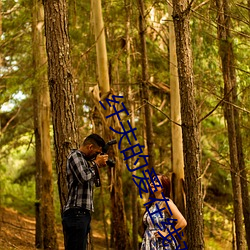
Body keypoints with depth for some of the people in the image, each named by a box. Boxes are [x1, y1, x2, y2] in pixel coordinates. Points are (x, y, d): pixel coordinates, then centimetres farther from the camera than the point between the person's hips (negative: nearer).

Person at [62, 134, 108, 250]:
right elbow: (84, 177, -20)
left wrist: (97, 166, 14)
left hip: (83, 214, 10)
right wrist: (96, 164, -4)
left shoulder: (84, 159, 22)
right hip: (76, 213, -10)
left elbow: (91, 179, 28)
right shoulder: (75, 156, -6)